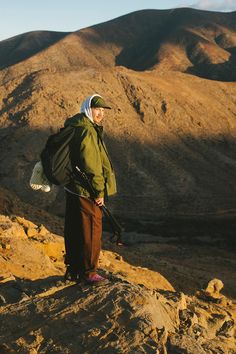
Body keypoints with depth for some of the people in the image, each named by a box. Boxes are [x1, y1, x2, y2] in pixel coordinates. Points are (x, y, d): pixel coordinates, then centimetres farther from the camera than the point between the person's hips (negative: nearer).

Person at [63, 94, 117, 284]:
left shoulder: (75, 127, 14)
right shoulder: (87, 131, -19)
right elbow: (90, 164, -22)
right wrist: (99, 191, -15)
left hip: (73, 189, 10)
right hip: (86, 191, -10)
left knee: (74, 230, 16)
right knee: (91, 230, 2)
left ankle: (73, 269, 27)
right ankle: (88, 272, 12)